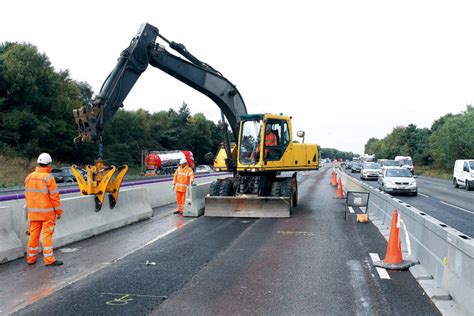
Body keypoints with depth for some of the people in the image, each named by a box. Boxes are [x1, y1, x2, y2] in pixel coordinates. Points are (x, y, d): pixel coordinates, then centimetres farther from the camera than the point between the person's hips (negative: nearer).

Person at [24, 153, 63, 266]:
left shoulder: (29, 177, 6)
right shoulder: (48, 178, -14)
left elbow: (27, 195, 13)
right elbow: (54, 196, -13)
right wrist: (59, 211, -5)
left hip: (33, 212, 6)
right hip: (47, 212, -6)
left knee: (33, 235, 13)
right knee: (47, 235, -1)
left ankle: (31, 258, 22)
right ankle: (49, 259, 2)